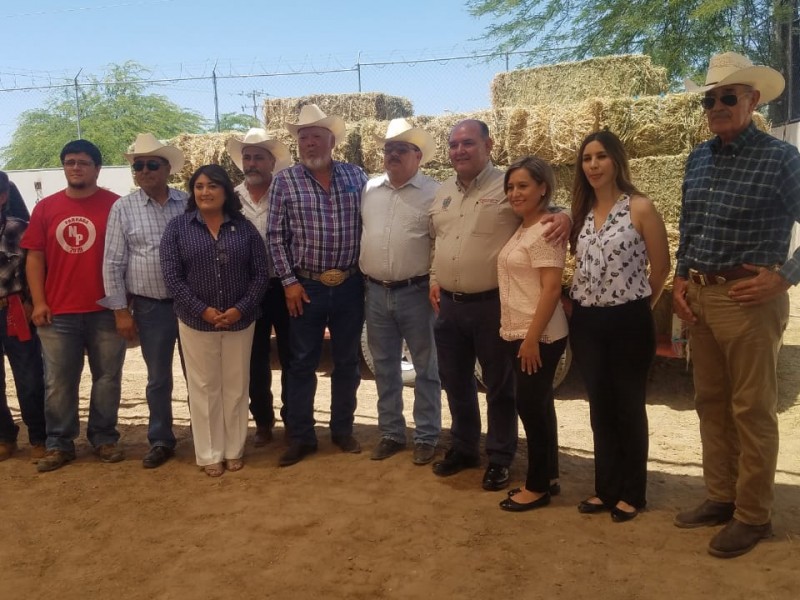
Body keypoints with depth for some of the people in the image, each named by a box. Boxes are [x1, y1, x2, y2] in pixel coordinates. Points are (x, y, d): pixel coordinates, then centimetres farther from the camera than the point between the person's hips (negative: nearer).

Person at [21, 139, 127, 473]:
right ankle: (59, 444, 20)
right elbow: (35, 257, 7)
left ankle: (104, 438, 23)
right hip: (58, 312, 2)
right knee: (58, 382, 8)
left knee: (107, 378, 8)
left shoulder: (115, 205, -2)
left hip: (106, 310, -2)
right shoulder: (45, 207, 6)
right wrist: (39, 302, -1)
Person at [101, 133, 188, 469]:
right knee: (158, 378, 10)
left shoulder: (189, 204, 1)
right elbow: (113, 264, -1)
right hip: (150, 307, 0)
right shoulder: (122, 208, 0)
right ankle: (161, 441, 25)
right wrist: (121, 311, -4)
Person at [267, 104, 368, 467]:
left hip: (350, 286, 2)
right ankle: (301, 437, 17)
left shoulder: (356, 176, 3)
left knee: (347, 362, 11)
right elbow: (275, 236, -4)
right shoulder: (284, 181, -3)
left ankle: (343, 430, 26)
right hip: (306, 287, -2)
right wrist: (289, 281, -8)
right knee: (302, 364, 6)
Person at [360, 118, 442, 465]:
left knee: (425, 368, 7)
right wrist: (360, 274, 10)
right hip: (376, 292, 5)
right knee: (384, 367, 13)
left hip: (416, 293, -4)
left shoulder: (433, 193, -6)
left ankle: (426, 437, 19)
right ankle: (391, 433, 27)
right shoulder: (368, 190, 7)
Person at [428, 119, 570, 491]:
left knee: (499, 385, 7)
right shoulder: (443, 192, 11)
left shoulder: (508, 186, -9)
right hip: (449, 304, 6)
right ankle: (463, 448, 34)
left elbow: (549, 208, -8)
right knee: (455, 381, 17)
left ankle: (499, 458, 21)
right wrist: (435, 278, 15)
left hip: (492, 304, -6)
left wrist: (565, 216, -30)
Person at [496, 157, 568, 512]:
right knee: (537, 405, 15)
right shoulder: (521, 229, 13)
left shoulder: (544, 231, -15)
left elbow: (551, 288, -21)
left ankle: (538, 486, 11)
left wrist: (532, 338, -23)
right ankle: (548, 477, 26)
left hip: (539, 336, -9)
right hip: (518, 334, 9)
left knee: (531, 405, -2)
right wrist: (520, 335, 14)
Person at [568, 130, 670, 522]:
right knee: (600, 407, 13)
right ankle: (606, 488, 26)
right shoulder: (581, 211, 8)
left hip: (628, 321, -5)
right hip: (586, 322, 5)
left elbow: (661, 267, -3)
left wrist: (638, 306, 6)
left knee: (629, 407, 7)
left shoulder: (640, 208, -9)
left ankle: (631, 493, 21)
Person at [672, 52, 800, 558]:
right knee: (711, 402, 14)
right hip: (699, 297, 7)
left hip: (748, 299, -7)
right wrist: (681, 281, 9)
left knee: (751, 409, 2)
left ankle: (753, 516, 14)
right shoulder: (698, 159, 10)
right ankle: (721, 497, 28)